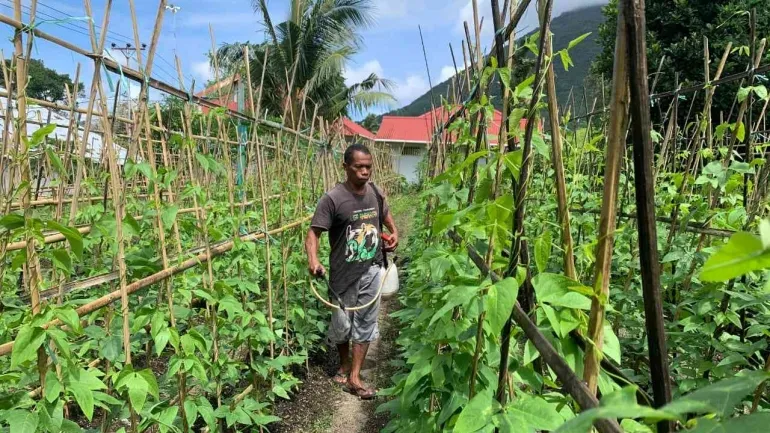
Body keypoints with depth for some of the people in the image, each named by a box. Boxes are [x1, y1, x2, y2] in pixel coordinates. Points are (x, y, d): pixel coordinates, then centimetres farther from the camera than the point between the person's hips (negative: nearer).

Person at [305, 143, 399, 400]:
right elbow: (314, 233, -20)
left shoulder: (375, 192, -1)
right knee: (342, 324, 12)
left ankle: (354, 377, 15)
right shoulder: (333, 199, -18)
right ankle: (344, 364, 40)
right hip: (344, 273, -3)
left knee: (365, 323, 6)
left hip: (372, 270, 4)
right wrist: (313, 260, -37)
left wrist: (394, 232, 7)